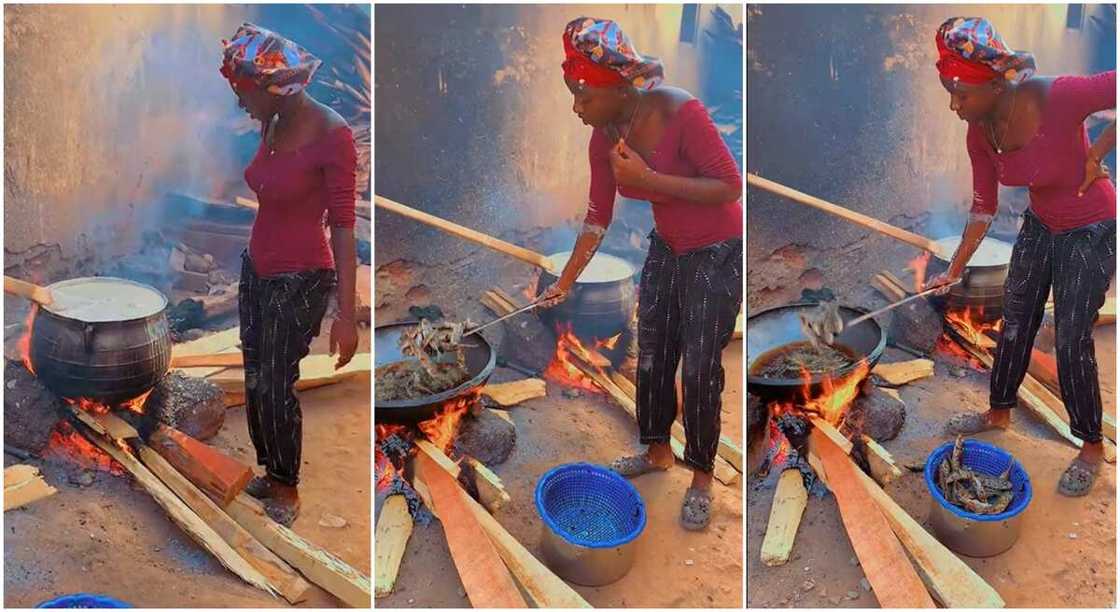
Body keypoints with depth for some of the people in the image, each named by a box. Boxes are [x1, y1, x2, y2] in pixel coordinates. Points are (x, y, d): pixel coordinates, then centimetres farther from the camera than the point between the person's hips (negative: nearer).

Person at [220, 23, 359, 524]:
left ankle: (287, 487, 25)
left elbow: (343, 226, -22)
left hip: (301, 280, -7)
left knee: (276, 387, 3)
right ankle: (272, 471, 34)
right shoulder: (271, 126, 1)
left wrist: (346, 313, -23)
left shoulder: (332, 135, -22)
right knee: (255, 381, 14)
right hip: (256, 269, 7)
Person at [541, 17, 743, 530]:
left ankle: (701, 478, 17)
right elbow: (598, 216, -2)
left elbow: (731, 186, -27)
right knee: (652, 357, 16)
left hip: (717, 254, -6)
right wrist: (564, 283, -2)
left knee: (699, 368, -2)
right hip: (666, 248, 7)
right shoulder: (605, 135, -9)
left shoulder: (681, 113, -29)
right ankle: (657, 451, 39)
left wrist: (648, 179, -32)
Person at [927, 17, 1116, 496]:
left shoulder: (1056, 98, -34)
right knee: (1015, 325, 16)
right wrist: (955, 270, 2)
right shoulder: (980, 133, -12)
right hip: (1039, 227, 6)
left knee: (1072, 342, -1)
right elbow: (984, 206, -1)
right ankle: (999, 412, 40)